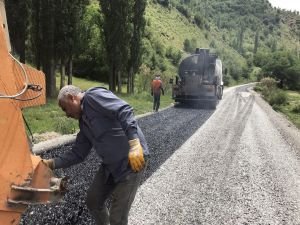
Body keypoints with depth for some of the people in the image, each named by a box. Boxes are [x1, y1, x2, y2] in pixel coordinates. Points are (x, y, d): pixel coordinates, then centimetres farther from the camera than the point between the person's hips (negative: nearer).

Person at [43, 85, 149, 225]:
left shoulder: (93, 96, -12)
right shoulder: (84, 122, 17)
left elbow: (125, 111, -24)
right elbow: (78, 154, 19)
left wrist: (134, 144, -31)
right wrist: (52, 163, 11)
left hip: (132, 160, -9)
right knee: (93, 201, 21)